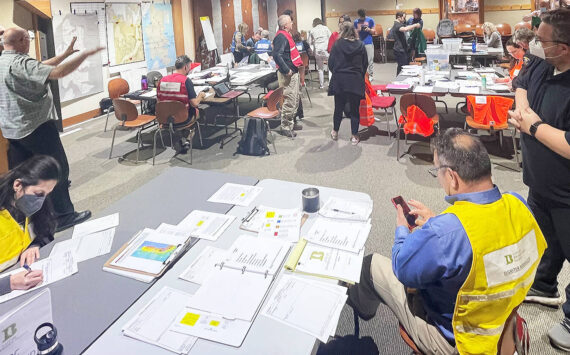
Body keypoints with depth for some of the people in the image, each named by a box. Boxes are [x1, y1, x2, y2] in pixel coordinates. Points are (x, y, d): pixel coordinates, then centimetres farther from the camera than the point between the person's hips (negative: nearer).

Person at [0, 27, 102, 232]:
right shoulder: (19, 63, -20)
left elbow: (41, 67, 16)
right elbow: (58, 72, -32)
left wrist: (66, 54, 15)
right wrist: (85, 55, -23)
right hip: (36, 127, -9)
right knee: (57, 169, 0)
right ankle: (63, 216, 5)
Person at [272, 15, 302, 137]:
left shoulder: (286, 35, 15)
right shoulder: (281, 37, -18)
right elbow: (277, 55, -28)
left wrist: (296, 65, 16)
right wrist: (287, 70, -26)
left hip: (293, 71, 11)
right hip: (287, 74, -11)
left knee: (296, 98, 19)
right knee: (289, 101, -7)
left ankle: (291, 122, 32)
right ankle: (285, 127, 3)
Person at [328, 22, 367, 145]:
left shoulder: (337, 45, -5)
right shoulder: (360, 45, 0)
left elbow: (331, 63, -2)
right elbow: (365, 63, 5)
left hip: (339, 81, 0)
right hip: (356, 81, 0)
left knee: (338, 107, 13)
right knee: (355, 109, 5)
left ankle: (335, 132, 27)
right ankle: (354, 136, 9)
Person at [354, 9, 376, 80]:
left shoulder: (370, 20, 3)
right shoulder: (356, 22, 8)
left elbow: (374, 32, 6)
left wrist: (369, 29, -14)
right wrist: (358, 30, -10)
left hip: (369, 43, -2)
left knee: (370, 60, -2)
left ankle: (370, 75, 4)